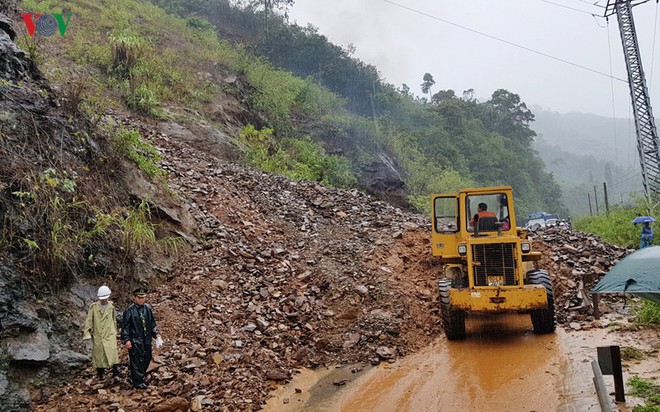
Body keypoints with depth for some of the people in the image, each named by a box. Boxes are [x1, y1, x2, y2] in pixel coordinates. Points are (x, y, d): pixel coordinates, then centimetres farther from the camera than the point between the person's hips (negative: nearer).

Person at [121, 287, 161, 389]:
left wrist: (156, 334, 7)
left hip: (147, 340, 6)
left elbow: (152, 323, 15)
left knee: (147, 359, 14)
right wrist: (126, 340, -13)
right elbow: (125, 326, -9)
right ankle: (138, 382, 8)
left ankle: (140, 376, 33)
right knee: (137, 361, -2)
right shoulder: (129, 311, -11)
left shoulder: (148, 308, 6)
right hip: (135, 341, -6)